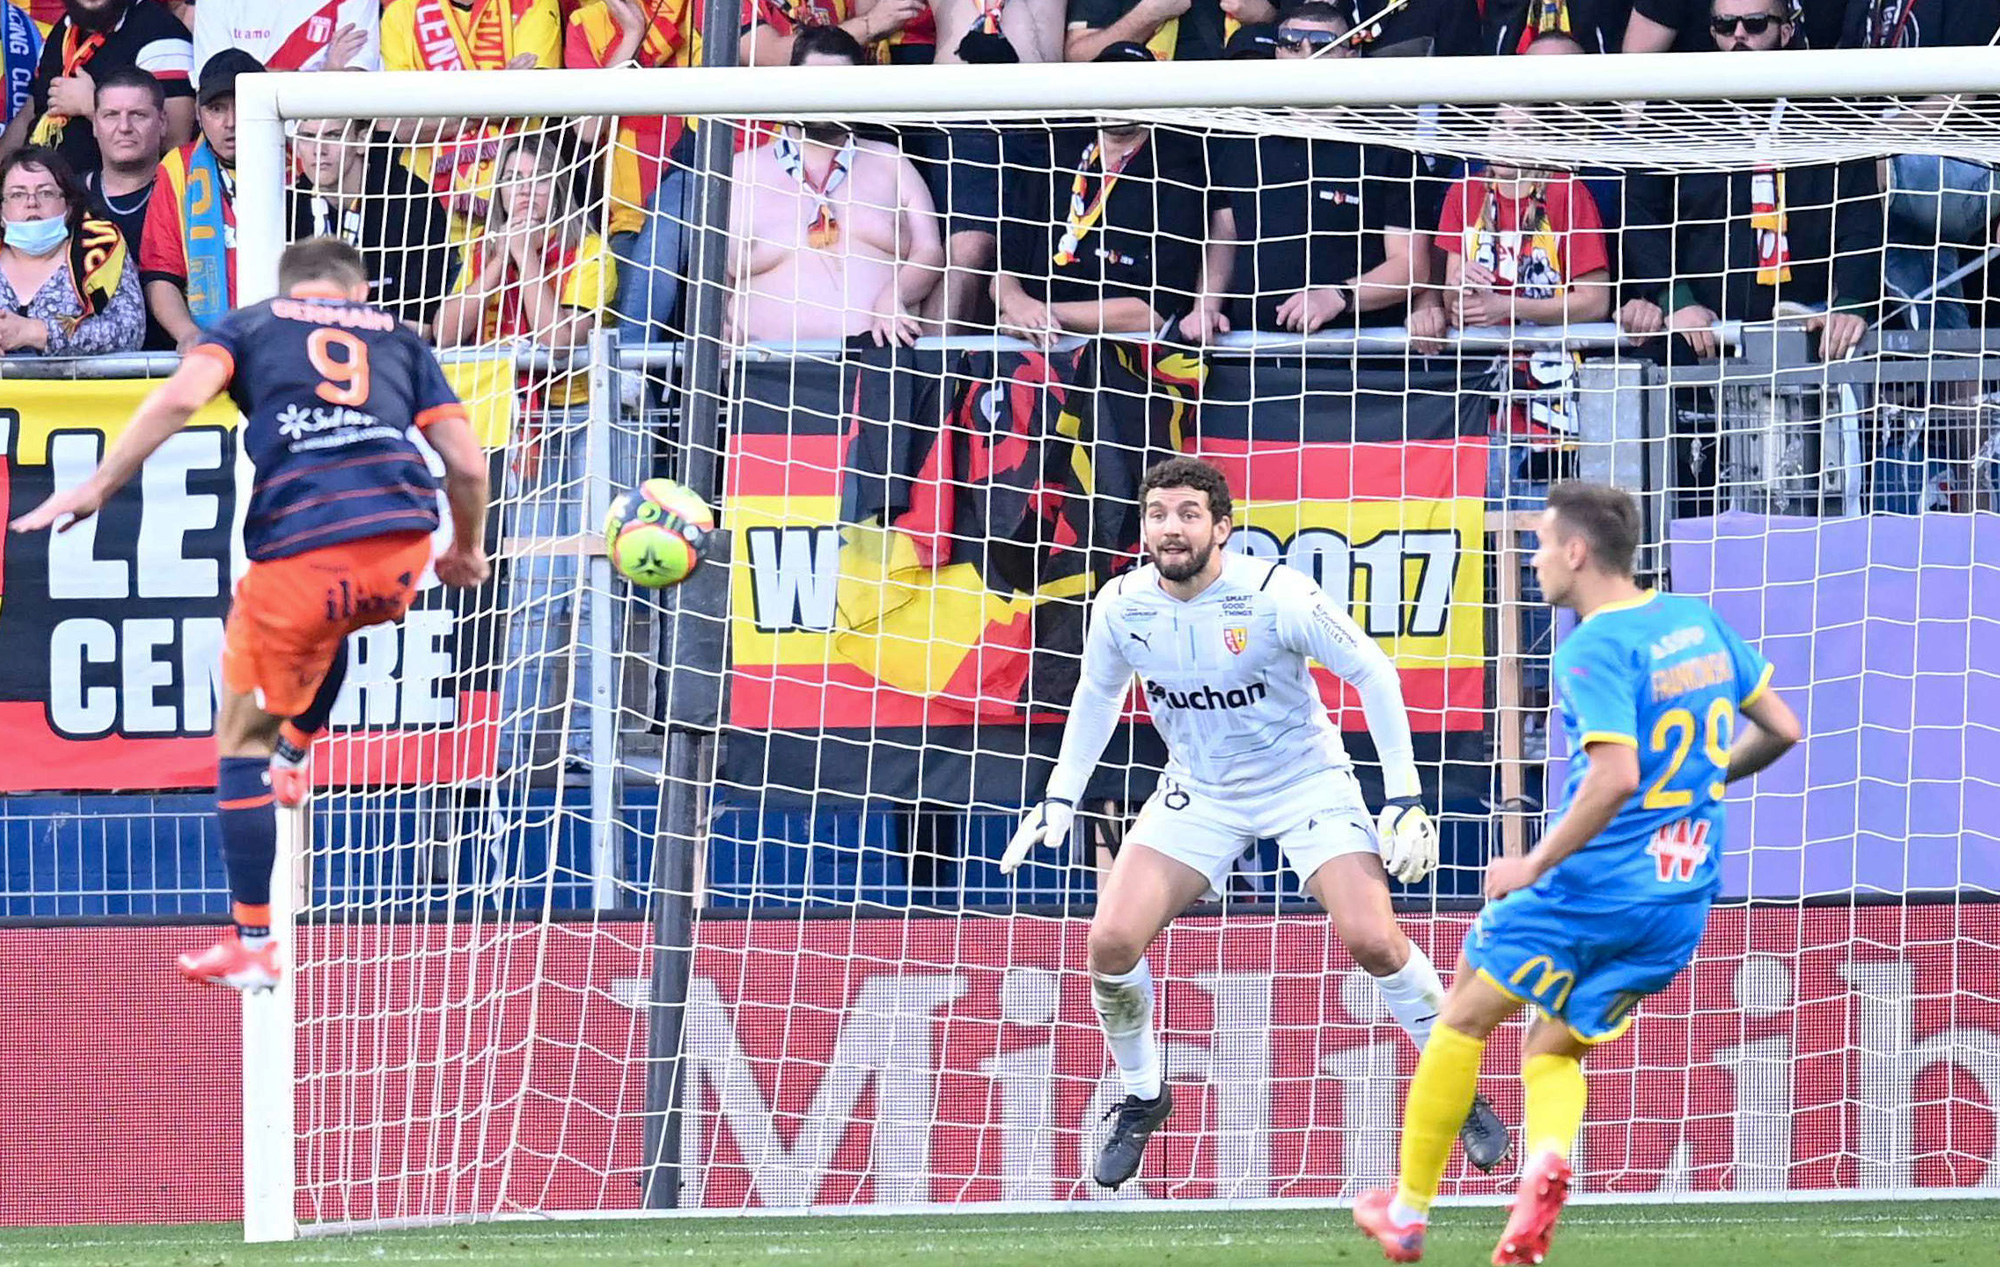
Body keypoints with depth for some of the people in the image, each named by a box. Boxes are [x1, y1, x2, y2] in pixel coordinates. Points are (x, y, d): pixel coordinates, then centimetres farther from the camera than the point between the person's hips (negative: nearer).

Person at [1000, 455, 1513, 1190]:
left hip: (1306, 780, -3)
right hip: (1198, 791, 3)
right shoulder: (1122, 607, -12)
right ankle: (1142, 1097, 13)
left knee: (1371, 939, -19)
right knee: (1111, 941, -13)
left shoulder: (1277, 596, -25)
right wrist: (1059, 799, 7)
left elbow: (1372, 673, -13)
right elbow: (1097, 695, 10)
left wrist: (1405, 799, -15)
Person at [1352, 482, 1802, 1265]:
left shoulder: (1595, 650, -16)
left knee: (1465, 1018, 13)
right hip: (1682, 906, 7)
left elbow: (1616, 776, -28)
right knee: (1552, 1054, 17)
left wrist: (1535, 864, -18)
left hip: (1596, 885, -7)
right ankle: (1547, 1166, -16)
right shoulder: (1697, 621, 8)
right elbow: (1781, 730, 15)